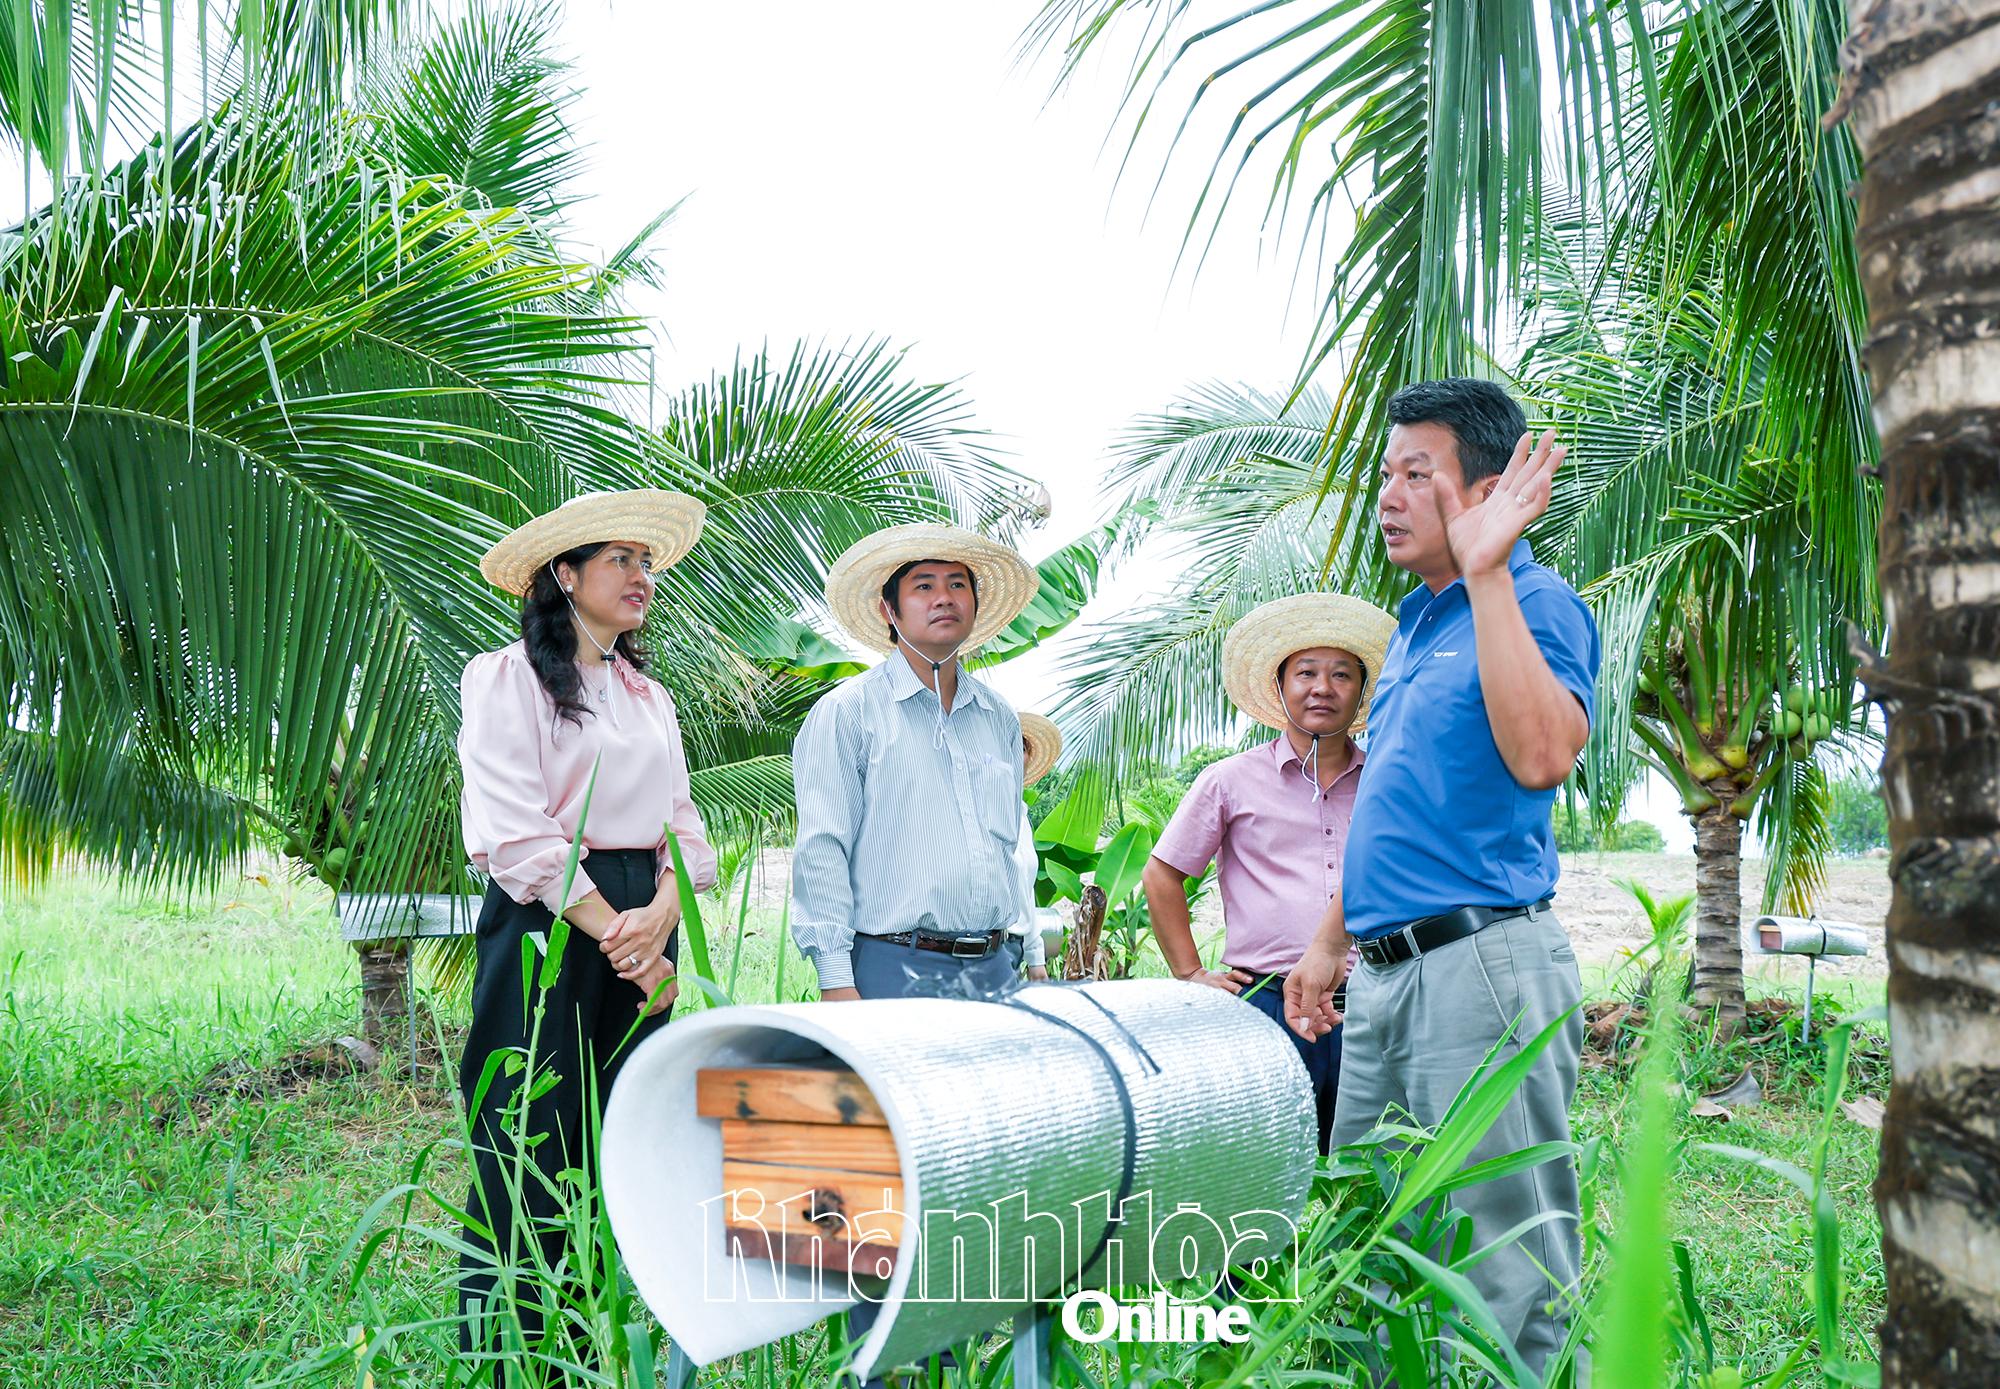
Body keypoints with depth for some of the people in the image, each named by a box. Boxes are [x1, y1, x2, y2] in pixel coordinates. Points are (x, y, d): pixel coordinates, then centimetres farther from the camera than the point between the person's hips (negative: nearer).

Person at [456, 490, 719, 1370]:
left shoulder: (648, 696, 19)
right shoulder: (506, 678, -1)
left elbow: (681, 821, 11)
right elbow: (516, 831, -11)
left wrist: (661, 914, -9)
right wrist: (618, 935, -14)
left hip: (643, 929, 6)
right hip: (546, 926, -6)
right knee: (529, 1157, -4)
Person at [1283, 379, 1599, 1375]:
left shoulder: (1535, 604, -8)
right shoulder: (1415, 620, 18)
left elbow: (1540, 757, -28)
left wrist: (1487, 572, -24)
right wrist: (1331, 943, 23)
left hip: (1483, 965, -9)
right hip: (1385, 976, 9)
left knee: (1504, 1271, 0)